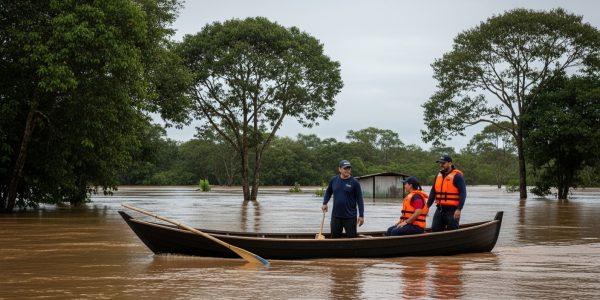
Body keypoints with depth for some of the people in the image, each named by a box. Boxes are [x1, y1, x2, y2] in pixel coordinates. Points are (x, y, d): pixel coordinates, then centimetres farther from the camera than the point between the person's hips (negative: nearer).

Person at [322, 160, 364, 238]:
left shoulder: (354, 182, -7)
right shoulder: (334, 180, 3)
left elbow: (359, 200, -6)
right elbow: (328, 192, 21)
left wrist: (361, 215, -9)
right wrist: (325, 203, 7)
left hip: (350, 217, -3)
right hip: (336, 216, 3)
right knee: (335, 237, 10)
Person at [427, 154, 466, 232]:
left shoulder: (457, 176, -9)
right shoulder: (439, 175, 13)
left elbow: (463, 193, -14)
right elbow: (433, 192, 18)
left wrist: (459, 209, -20)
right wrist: (427, 206, 12)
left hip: (452, 211, -7)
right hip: (439, 210, 7)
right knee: (434, 230, 6)